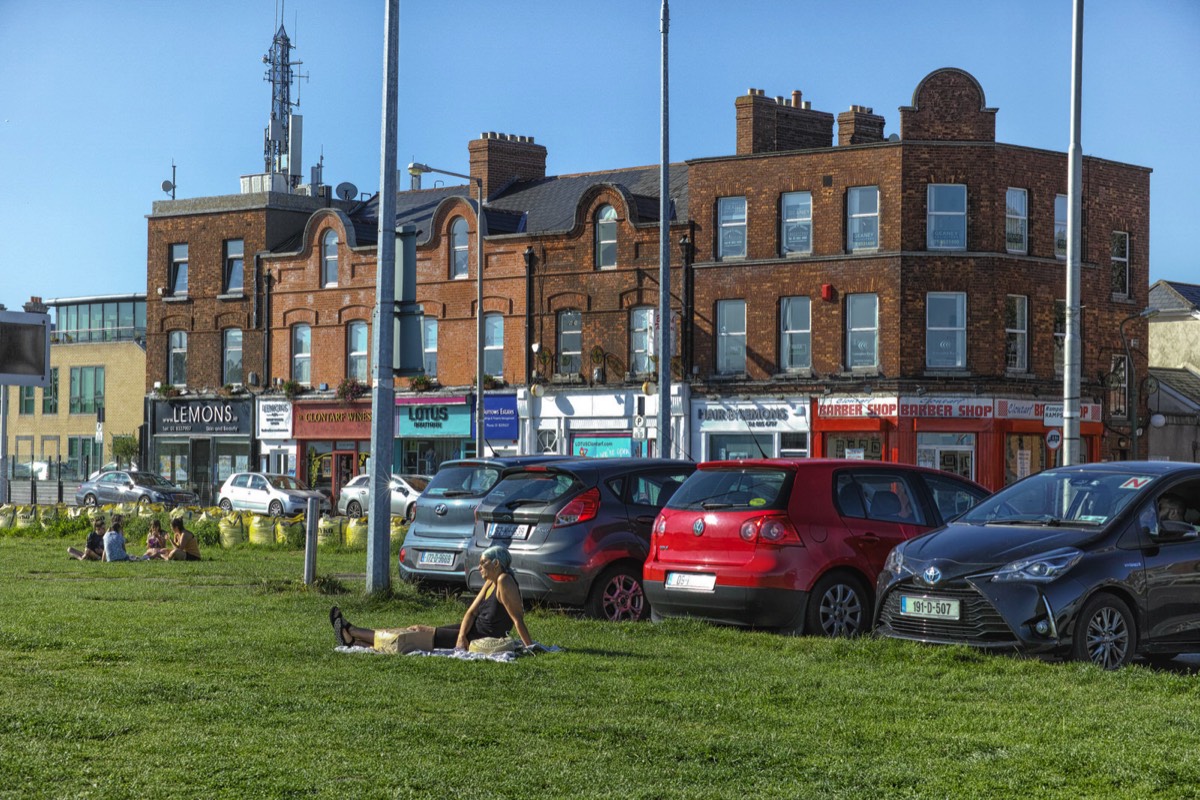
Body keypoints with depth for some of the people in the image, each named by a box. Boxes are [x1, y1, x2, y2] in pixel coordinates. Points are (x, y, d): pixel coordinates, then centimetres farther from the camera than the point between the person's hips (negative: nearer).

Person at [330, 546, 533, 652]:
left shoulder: (504, 581, -17)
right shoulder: (490, 582, 11)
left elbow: (518, 618, -23)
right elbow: (472, 611, 4)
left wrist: (530, 646, -29)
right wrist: (462, 636, -14)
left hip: (482, 639, -9)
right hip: (472, 632, 9)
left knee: (419, 635, -3)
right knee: (417, 629, 9)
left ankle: (352, 633, 6)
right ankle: (355, 641, 12)